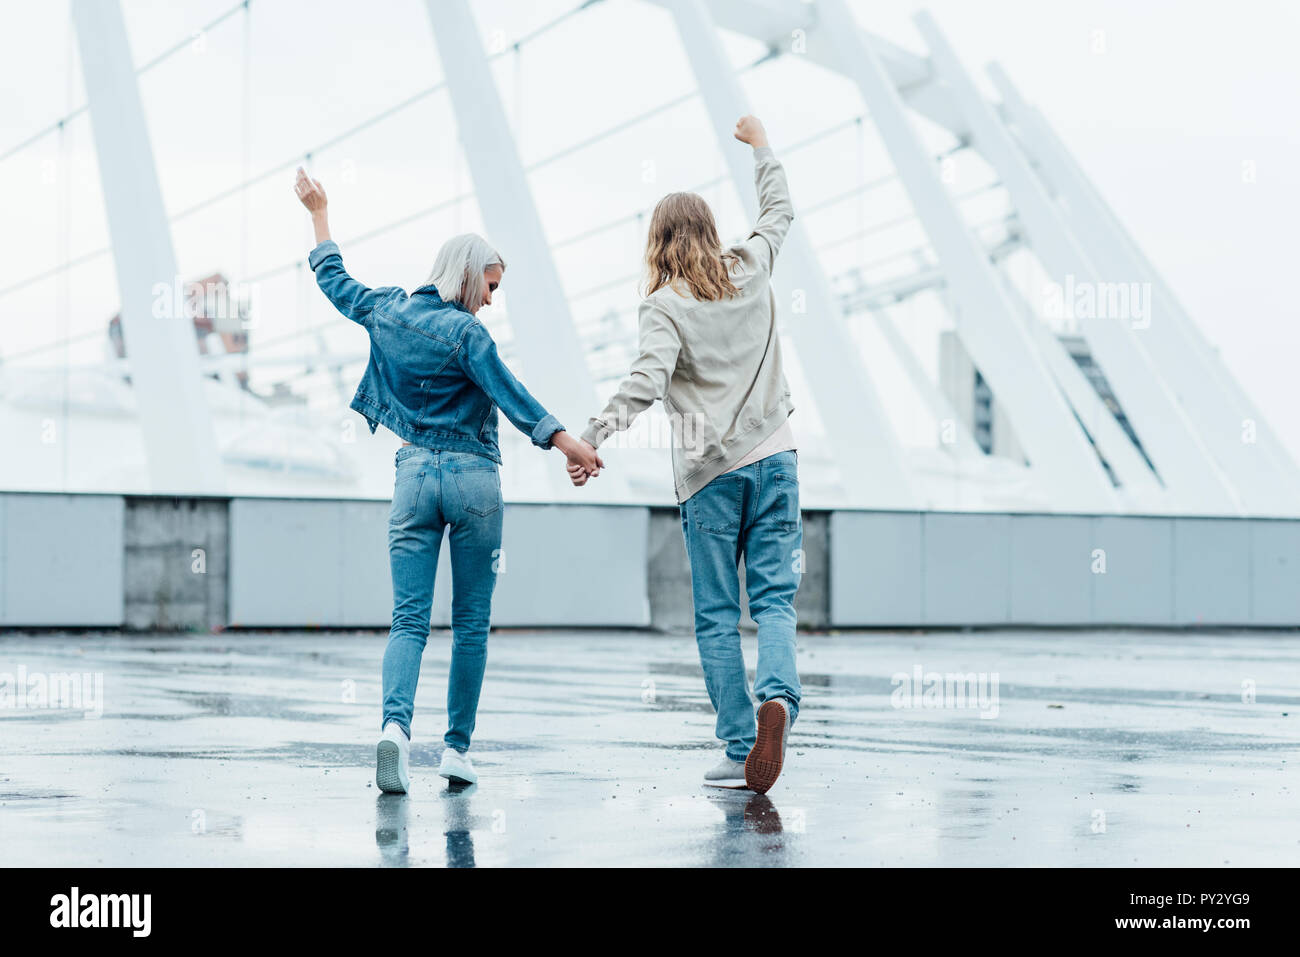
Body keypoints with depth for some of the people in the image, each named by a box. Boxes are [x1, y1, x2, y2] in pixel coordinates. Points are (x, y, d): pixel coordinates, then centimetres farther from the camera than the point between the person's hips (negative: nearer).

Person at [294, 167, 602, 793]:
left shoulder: (387, 313, 6)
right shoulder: (464, 332, -11)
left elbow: (334, 280, 24)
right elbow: (512, 397, -20)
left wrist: (319, 212, 37)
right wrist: (567, 443, -25)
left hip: (414, 473, 4)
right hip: (473, 477, -4)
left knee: (409, 619, 0)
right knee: (471, 623, 8)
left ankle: (395, 723, -25)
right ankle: (457, 747, 11)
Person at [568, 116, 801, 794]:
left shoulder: (666, 307, -7)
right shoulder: (750, 271, 7)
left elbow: (646, 382, -22)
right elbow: (779, 210, 26)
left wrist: (591, 438, -27)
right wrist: (760, 146, 40)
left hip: (710, 472, -3)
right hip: (775, 458, 3)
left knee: (716, 617, 3)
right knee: (773, 598, 3)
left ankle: (740, 752, 0)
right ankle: (778, 695, -26)